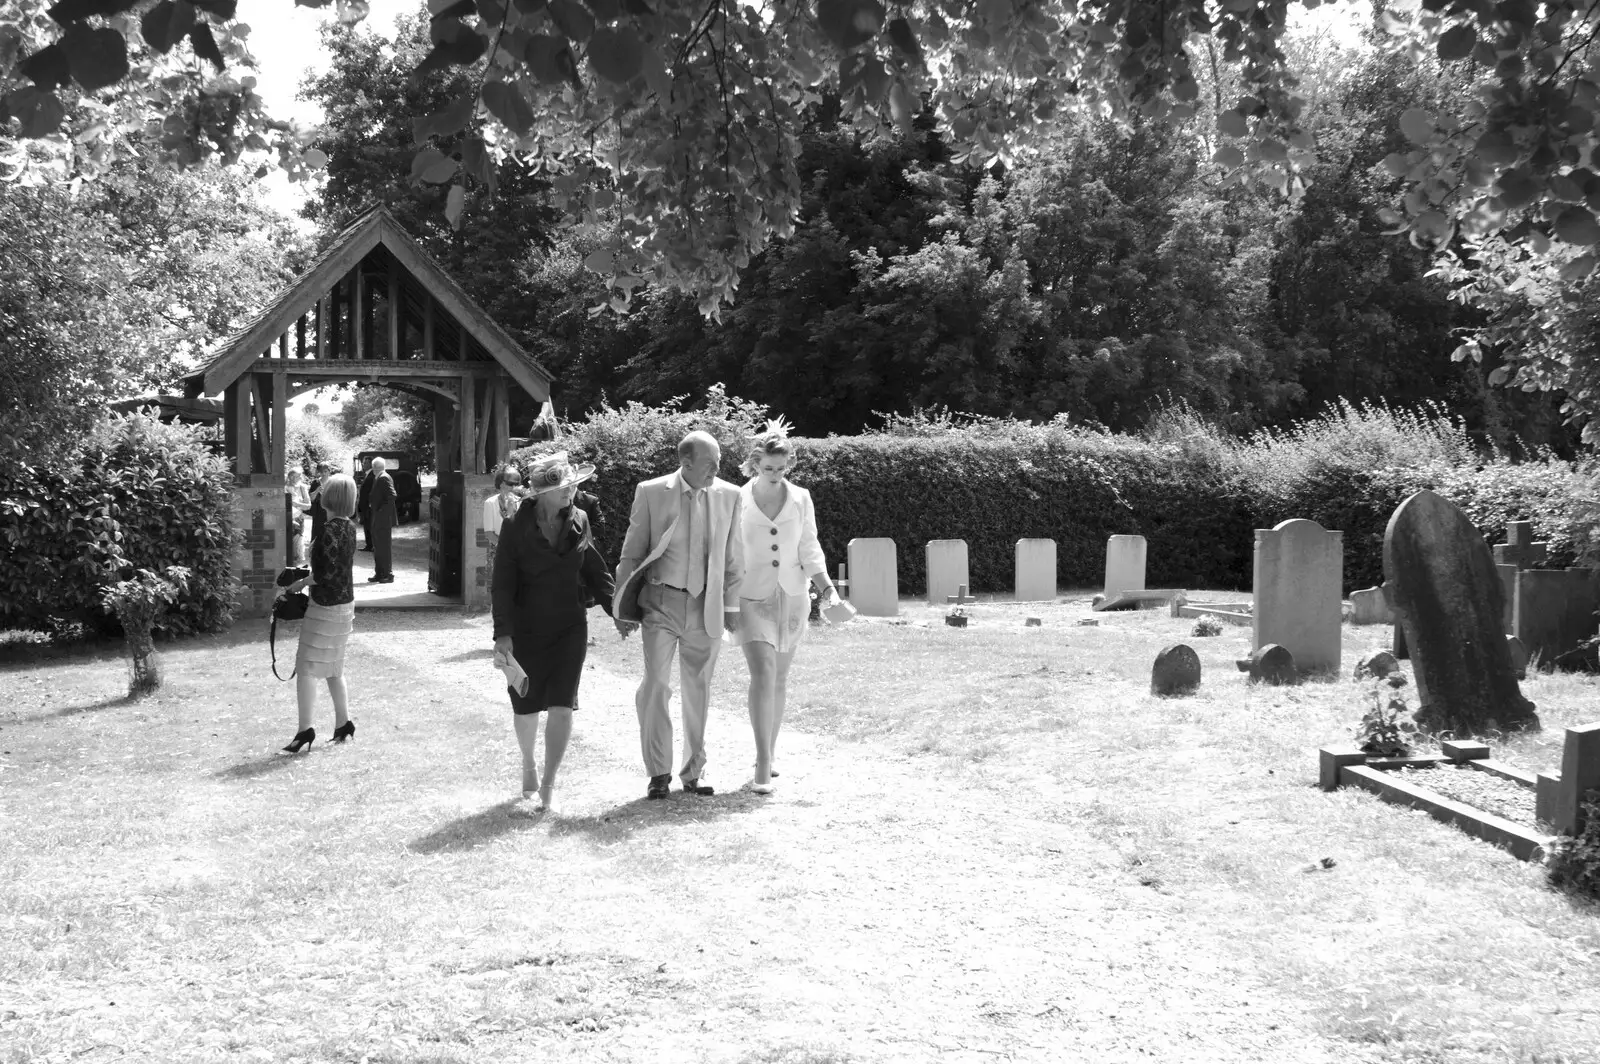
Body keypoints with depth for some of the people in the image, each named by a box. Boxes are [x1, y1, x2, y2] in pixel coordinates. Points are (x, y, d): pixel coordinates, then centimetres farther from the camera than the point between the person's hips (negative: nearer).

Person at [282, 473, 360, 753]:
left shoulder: (330, 531, -20)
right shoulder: (349, 527, 6)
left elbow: (328, 572, -24)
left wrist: (303, 582, -9)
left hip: (327, 607, -9)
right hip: (345, 604, 9)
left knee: (306, 667, -4)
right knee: (333, 667, 18)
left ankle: (305, 730, -5)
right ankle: (343, 723, 23)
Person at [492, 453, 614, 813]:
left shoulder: (578, 522, 1)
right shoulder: (516, 526, -8)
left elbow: (596, 572, 12)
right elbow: (502, 584, -8)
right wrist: (503, 634, -15)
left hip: (569, 627, 2)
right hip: (527, 629, -1)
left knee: (562, 705, -8)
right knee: (526, 706, 9)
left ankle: (548, 784, 0)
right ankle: (528, 766, 36)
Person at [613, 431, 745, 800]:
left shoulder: (729, 496, 2)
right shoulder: (651, 493, -3)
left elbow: (733, 557, 9)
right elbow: (631, 554, 2)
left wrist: (731, 605, 6)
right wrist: (623, 608, 1)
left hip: (706, 607, 2)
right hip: (661, 602, -2)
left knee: (698, 691, 9)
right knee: (655, 686, -7)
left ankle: (693, 772, 21)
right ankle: (659, 773, 3)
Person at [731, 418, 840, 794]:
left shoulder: (800, 499, 2)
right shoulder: (738, 500, -6)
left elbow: (809, 549, 7)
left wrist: (827, 587, -7)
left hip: (792, 597, 3)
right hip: (752, 598, -3)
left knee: (779, 680, 10)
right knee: (763, 675, -16)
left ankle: (767, 755, 23)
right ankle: (763, 766, -18)